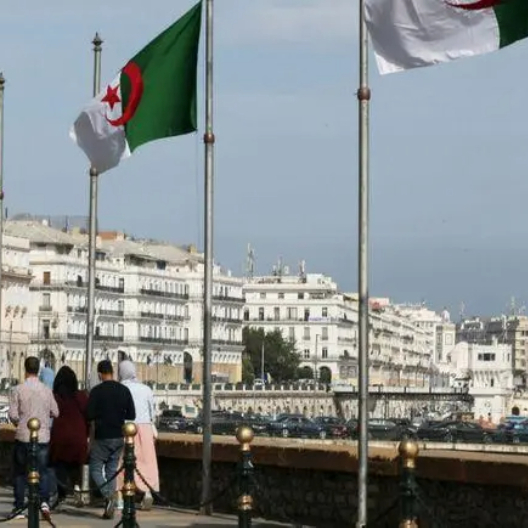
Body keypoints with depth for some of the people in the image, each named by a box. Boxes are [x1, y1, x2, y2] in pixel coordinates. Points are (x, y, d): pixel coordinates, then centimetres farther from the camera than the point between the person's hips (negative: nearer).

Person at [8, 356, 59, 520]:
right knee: (43, 471, 12)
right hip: (43, 437, 2)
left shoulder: (18, 390, -9)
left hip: (23, 437, -1)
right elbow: (55, 413, 4)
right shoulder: (47, 390, -2)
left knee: (20, 473, 11)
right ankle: (44, 501, -9)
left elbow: (13, 415, -11)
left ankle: (19, 508, 11)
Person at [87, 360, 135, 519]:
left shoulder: (97, 391, -11)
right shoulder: (124, 390, 2)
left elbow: (89, 415, -13)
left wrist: (100, 415, 8)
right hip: (119, 437, 5)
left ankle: (108, 495, -17)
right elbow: (131, 415, 5)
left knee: (95, 468, 7)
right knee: (112, 470, 12)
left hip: (102, 437, -5)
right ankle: (110, 508, 8)